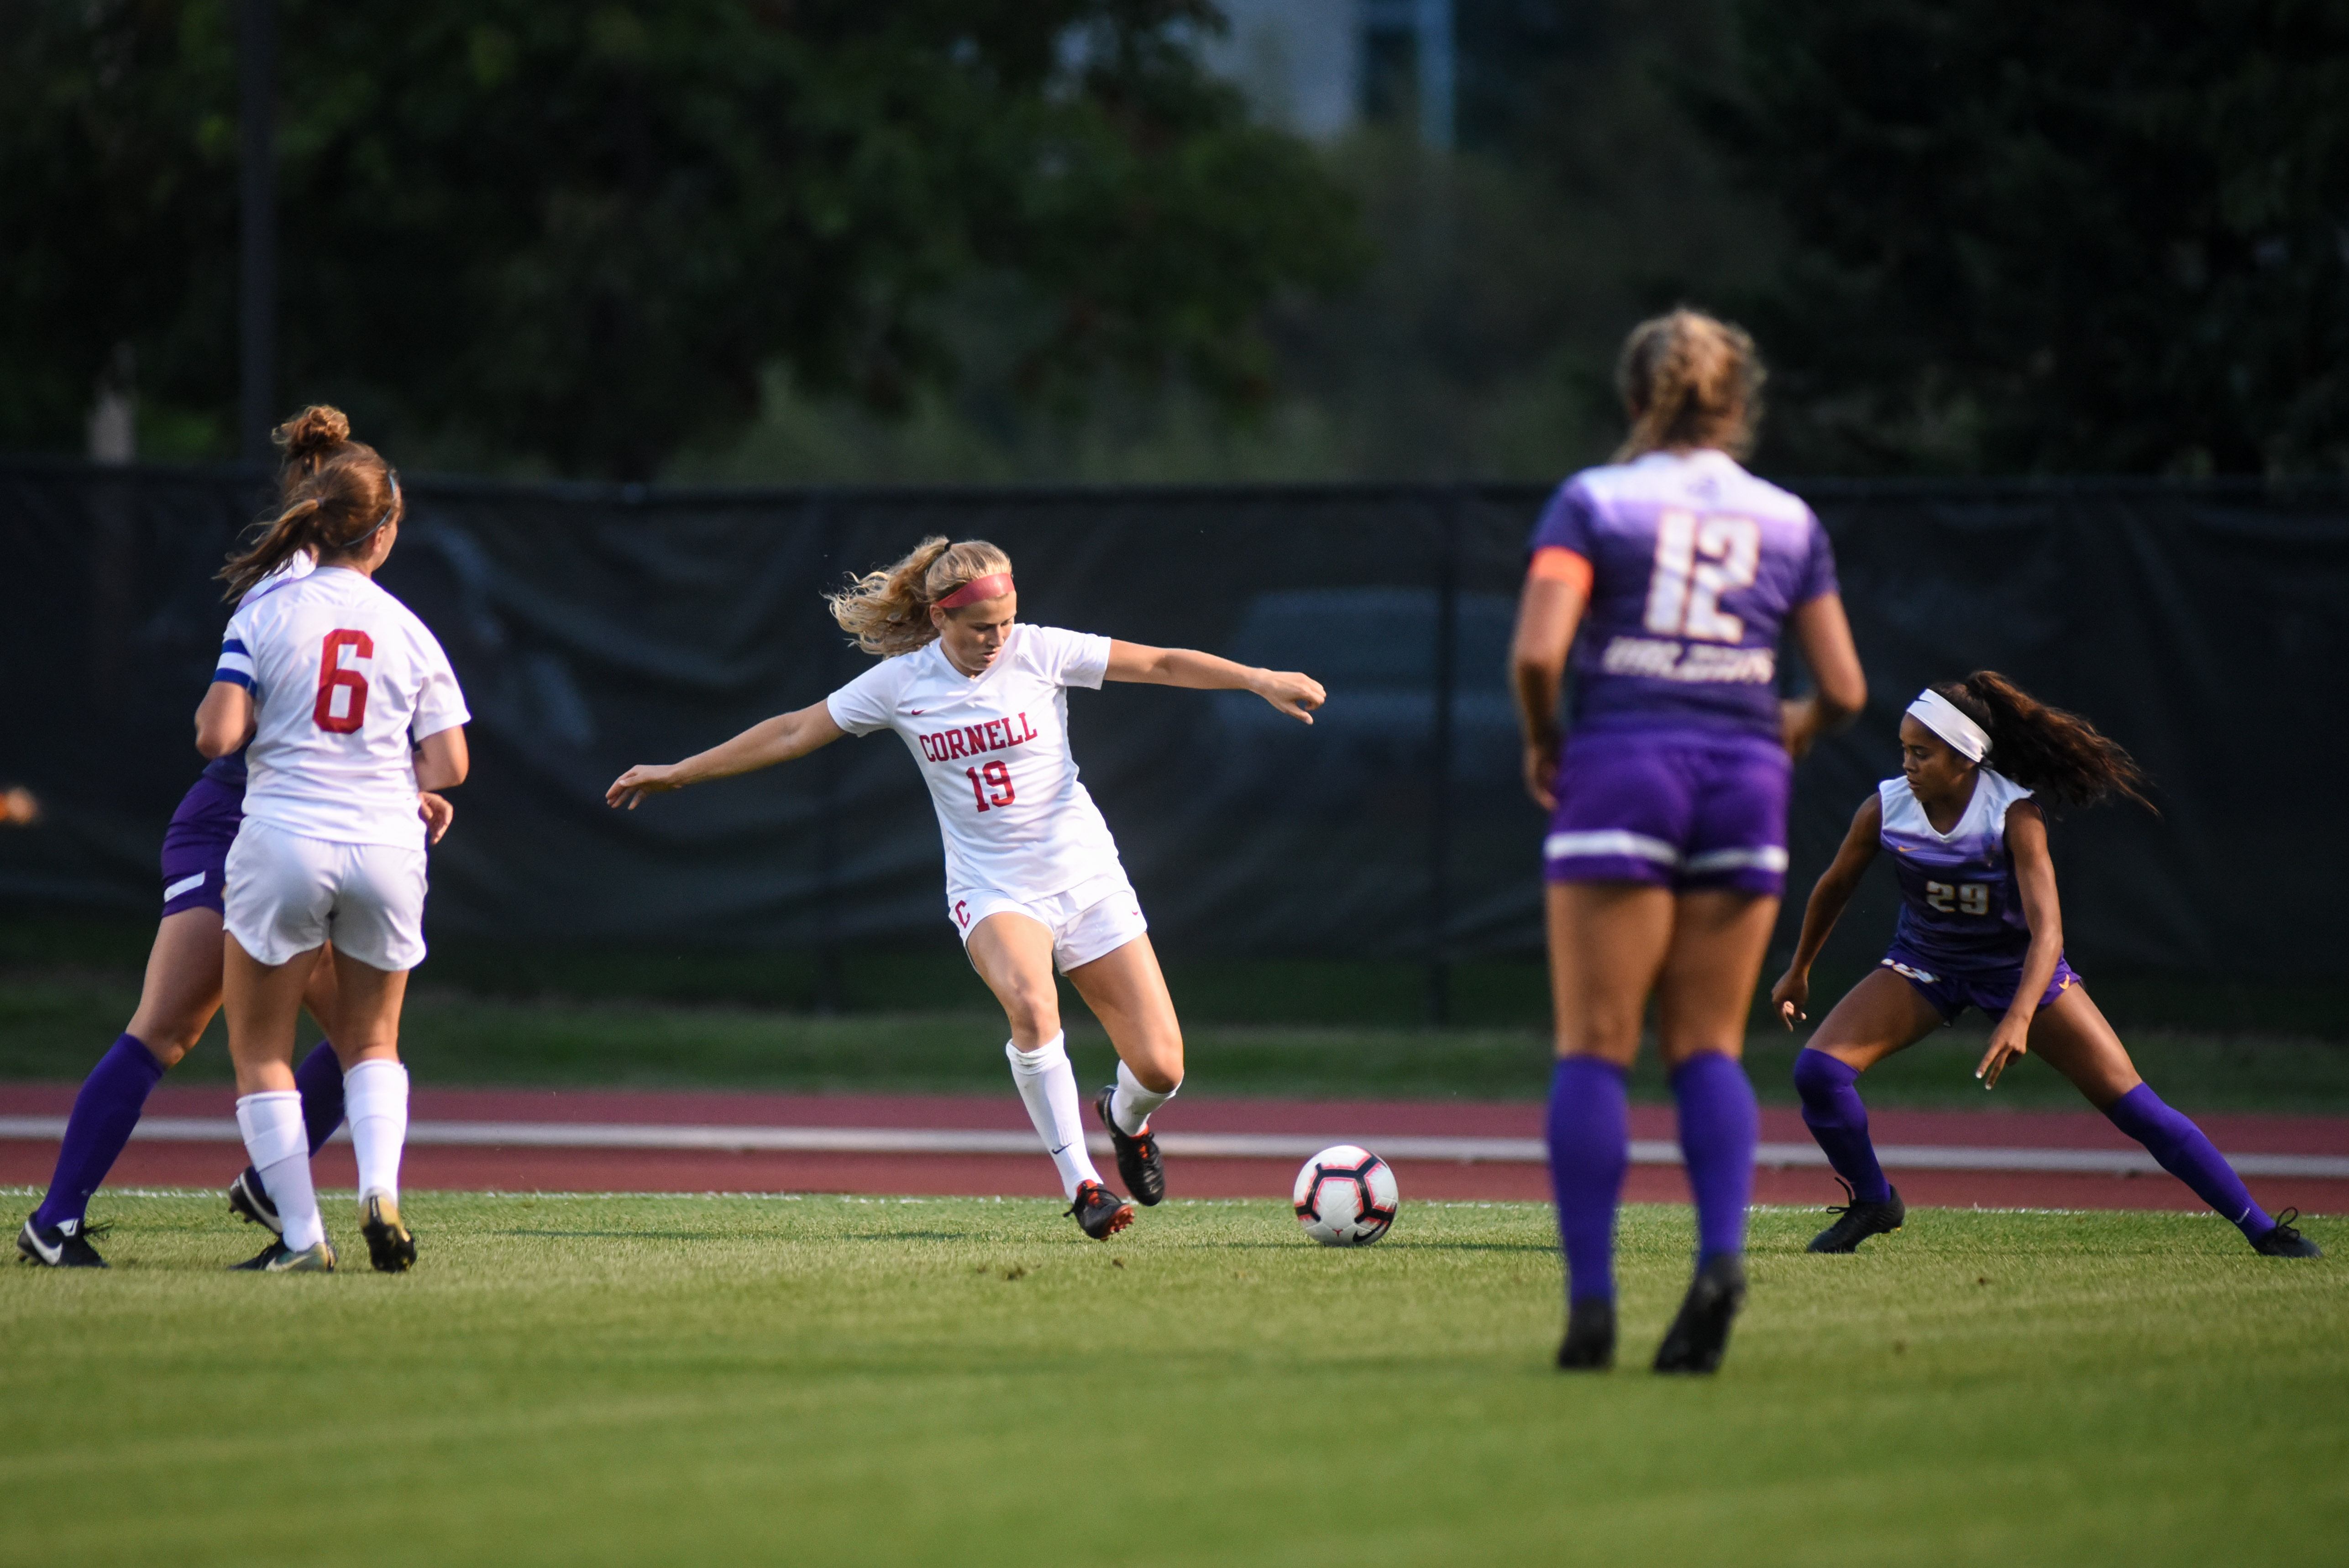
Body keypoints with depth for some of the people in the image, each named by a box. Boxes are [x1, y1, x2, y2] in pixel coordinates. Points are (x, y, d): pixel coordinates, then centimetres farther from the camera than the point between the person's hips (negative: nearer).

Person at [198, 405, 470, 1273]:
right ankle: (380, 1188, -4)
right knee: (372, 1043, 21)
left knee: (261, 1049, 11)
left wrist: (217, 713, 12)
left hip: (285, 841, -2)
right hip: (386, 845, 2)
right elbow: (448, 766, 3)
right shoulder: (409, 630, 4)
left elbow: (217, 736, -10)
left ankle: (301, 1232, 2)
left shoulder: (266, 608, -2)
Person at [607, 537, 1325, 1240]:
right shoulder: (899, 683, -4)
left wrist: (1259, 679, -15)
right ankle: (1081, 1186, -25)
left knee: (1160, 1067, -5)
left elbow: (1163, 664, -3)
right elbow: (793, 733, 5)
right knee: (1032, 1005, -35)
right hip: (991, 887, -1)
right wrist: (677, 773, 8)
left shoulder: (1039, 650, -6)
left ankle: (1125, 1117, 33)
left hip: (1087, 877, 1)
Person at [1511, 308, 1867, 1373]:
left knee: (1596, 1048, 0)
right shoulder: (1789, 522, 11)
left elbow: (1537, 651, -10)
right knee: (1708, 1048, 9)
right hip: (1743, 783, 3)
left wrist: (1540, 741, 7)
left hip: (1622, 768, -3)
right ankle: (1722, 1253, -15)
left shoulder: (1594, 502, 2)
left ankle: (1591, 1302, -7)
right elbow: (1844, 690, 9)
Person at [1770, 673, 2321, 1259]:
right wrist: (1799, 972, 14)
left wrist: (2019, 1019, -51)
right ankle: (1872, 1204, 7)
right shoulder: (1885, 809, -18)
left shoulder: (2015, 814, -28)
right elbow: (1835, 886, 2)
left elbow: (2046, 928, -36)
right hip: (1924, 965, 3)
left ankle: (2261, 1229, -1)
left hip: (2019, 968, -3)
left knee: (2132, 1104, -9)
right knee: (1818, 1071, -18)